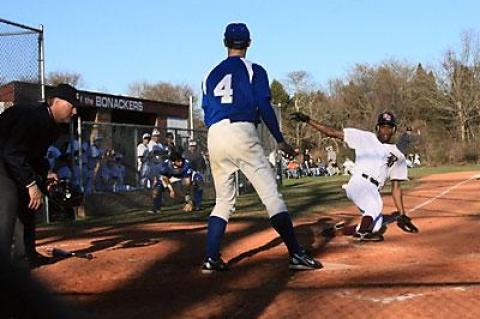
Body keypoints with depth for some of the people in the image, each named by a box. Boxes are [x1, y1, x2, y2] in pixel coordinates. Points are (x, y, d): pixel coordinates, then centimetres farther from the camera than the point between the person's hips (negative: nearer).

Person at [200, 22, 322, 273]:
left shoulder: (211, 75, 20)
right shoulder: (253, 70, 7)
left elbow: (207, 114, 18)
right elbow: (264, 108, -2)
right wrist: (280, 140, 3)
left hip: (214, 137, 5)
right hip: (242, 133, -5)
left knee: (223, 201, 15)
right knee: (271, 194, -5)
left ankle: (211, 259, 8)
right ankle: (296, 254, -9)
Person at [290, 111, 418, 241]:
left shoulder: (398, 156, 20)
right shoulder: (364, 137, 12)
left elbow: (396, 188, 18)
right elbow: (333, 132, 8)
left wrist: (402, 214, 8)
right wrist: (307, 120, -1)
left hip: (373, 191, 6)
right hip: (358, 183, -6)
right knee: (376, 205, -33)